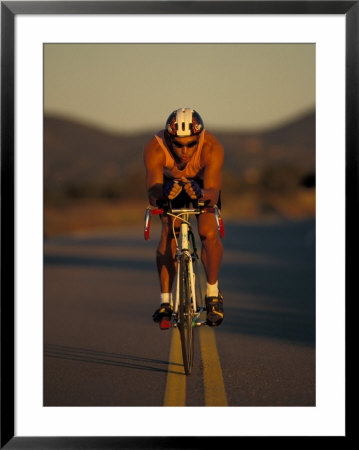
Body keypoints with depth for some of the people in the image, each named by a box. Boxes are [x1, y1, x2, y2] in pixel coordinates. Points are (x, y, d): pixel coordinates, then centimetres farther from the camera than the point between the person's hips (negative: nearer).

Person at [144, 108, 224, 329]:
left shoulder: (212, 148, -39)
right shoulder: (155, 149, -37)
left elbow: (213, 194, -46)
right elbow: (153, 193, -45)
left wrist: (201, 193, -67)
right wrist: (163, 192, -67)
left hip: (203, 183, -1)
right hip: (170, 181, 1)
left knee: (208, 232, -22)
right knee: (168, 233, -19)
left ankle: (213, 293, -3)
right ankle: (166, 301, -12)